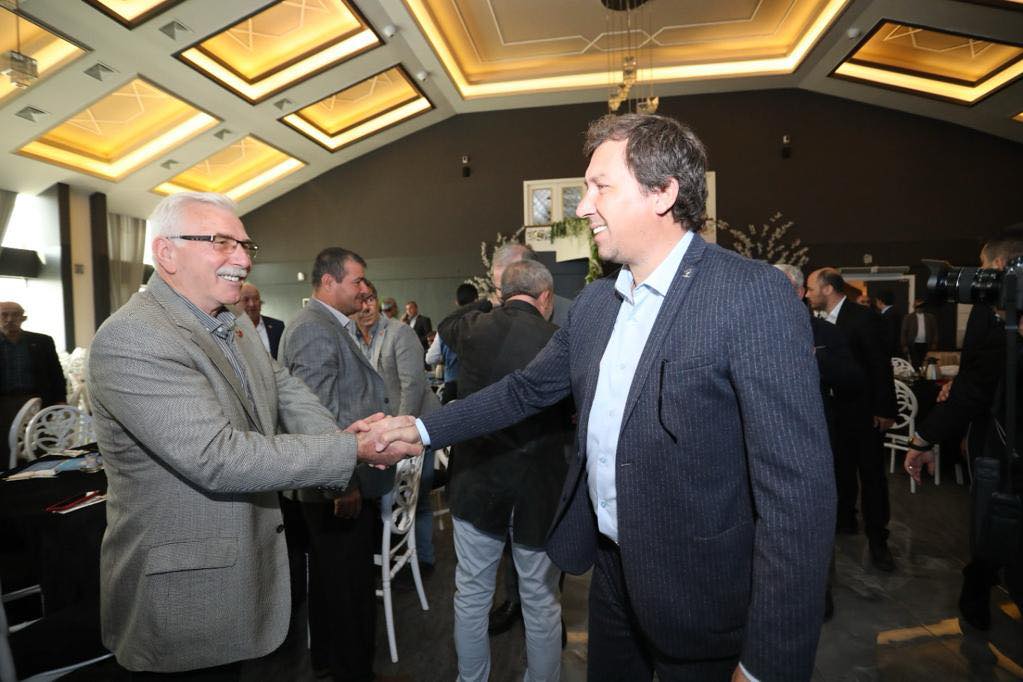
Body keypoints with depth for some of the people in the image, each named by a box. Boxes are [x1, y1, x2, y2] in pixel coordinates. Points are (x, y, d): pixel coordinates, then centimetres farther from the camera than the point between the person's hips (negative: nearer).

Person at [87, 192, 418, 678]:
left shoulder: (236, 326, 6)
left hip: (244, 560, 8)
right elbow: (217, 458, -30)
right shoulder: (131, 339, -24)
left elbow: (283, 388, 4)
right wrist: (351, 450, -28)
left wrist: (338, 439, -17)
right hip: (185, 588, -8)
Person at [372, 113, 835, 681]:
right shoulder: (593, 303, 2)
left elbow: (796, 483, -22)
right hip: (610, 566, 6)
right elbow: (526, 389, 11)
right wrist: (424, 429, 5)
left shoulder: (752, 294, -20)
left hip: (699, 592, -6)